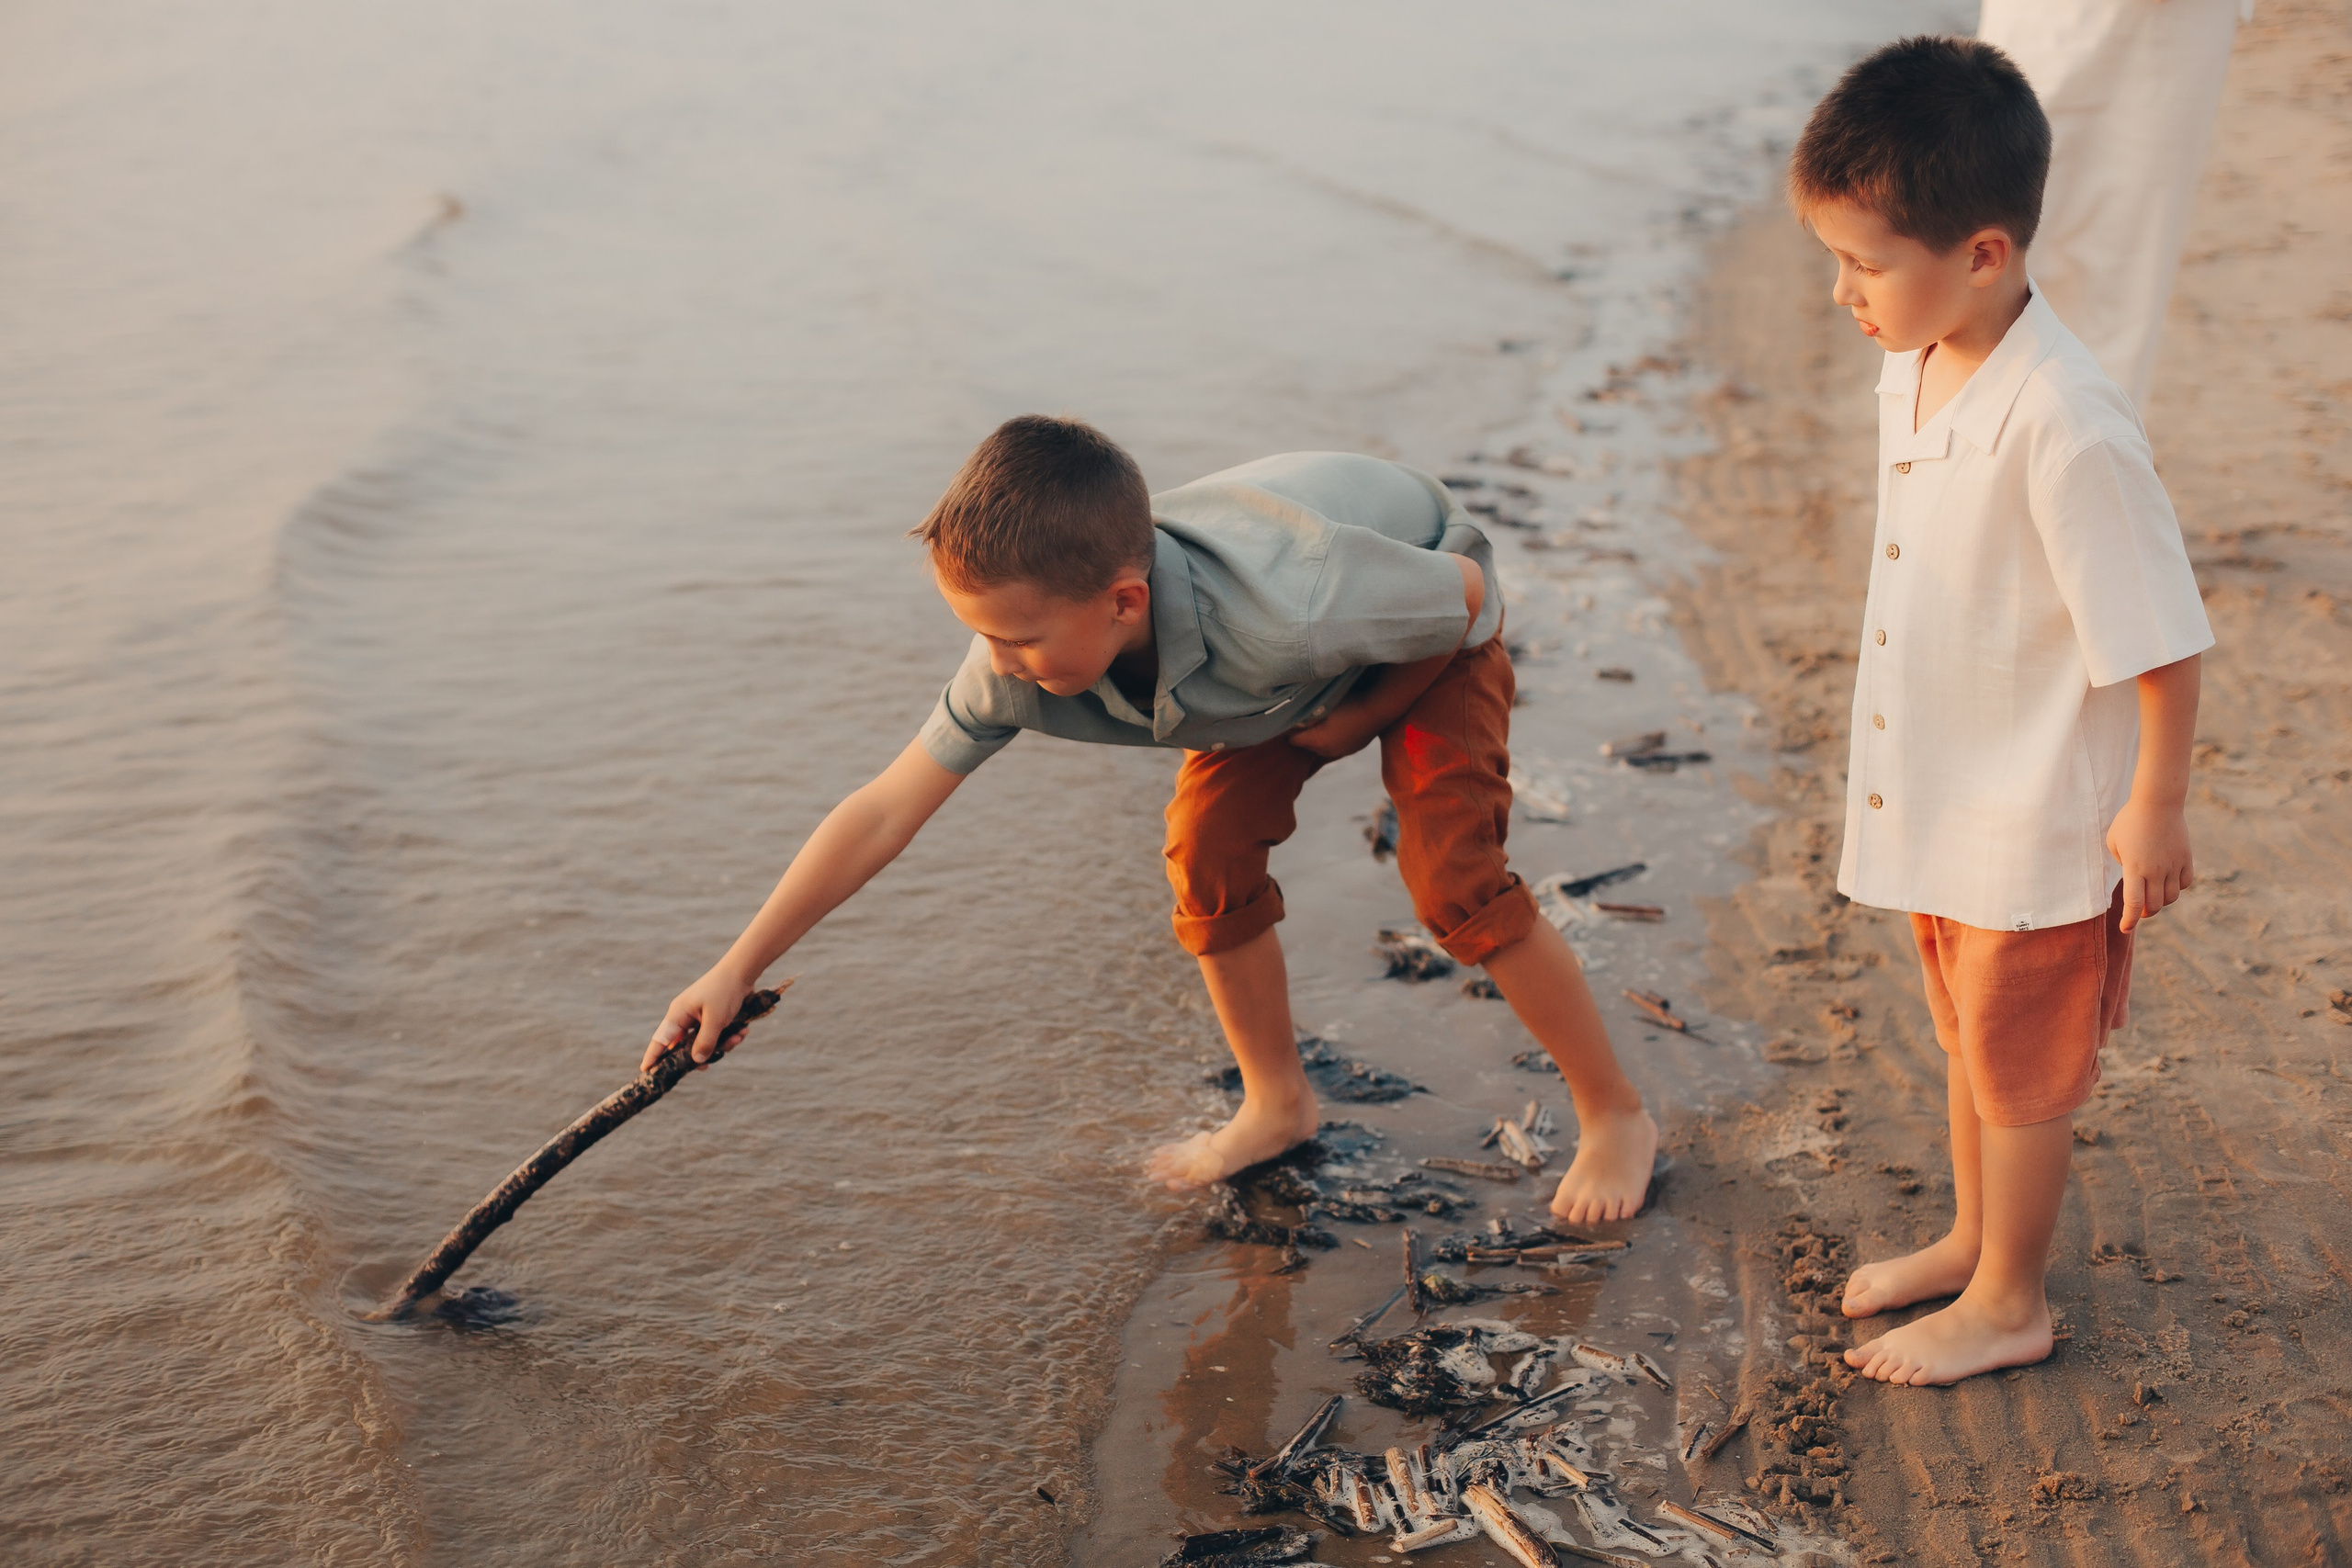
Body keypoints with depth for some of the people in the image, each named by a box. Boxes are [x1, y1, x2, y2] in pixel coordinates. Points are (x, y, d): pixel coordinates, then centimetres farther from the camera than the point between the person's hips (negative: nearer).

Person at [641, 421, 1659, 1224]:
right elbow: (884, 811, -22)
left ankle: (1615, 1117, 2)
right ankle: (1277, 1103, 17)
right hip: (1282, 674, 5)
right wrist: (737, 970, -22)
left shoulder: (1286, 613, -47)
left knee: (1453, 878, -18)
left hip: (1424, 636, -5)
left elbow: (1467, 590, -27)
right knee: (1206, 854, -6)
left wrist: (1359, 719, -17)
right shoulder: (1020, 665, -30)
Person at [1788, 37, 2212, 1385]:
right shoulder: (1915, 372, -3)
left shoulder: (2064, 425, -31)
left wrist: (2154, 809, -15)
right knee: (1969, 1042, 25)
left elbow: (2163, 639, -23)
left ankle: (2011, 1304, 32)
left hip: (2039, 822, -8)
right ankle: (1975, 1238, 46)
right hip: (1944, 804, 8)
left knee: (2019, 1067, 11)